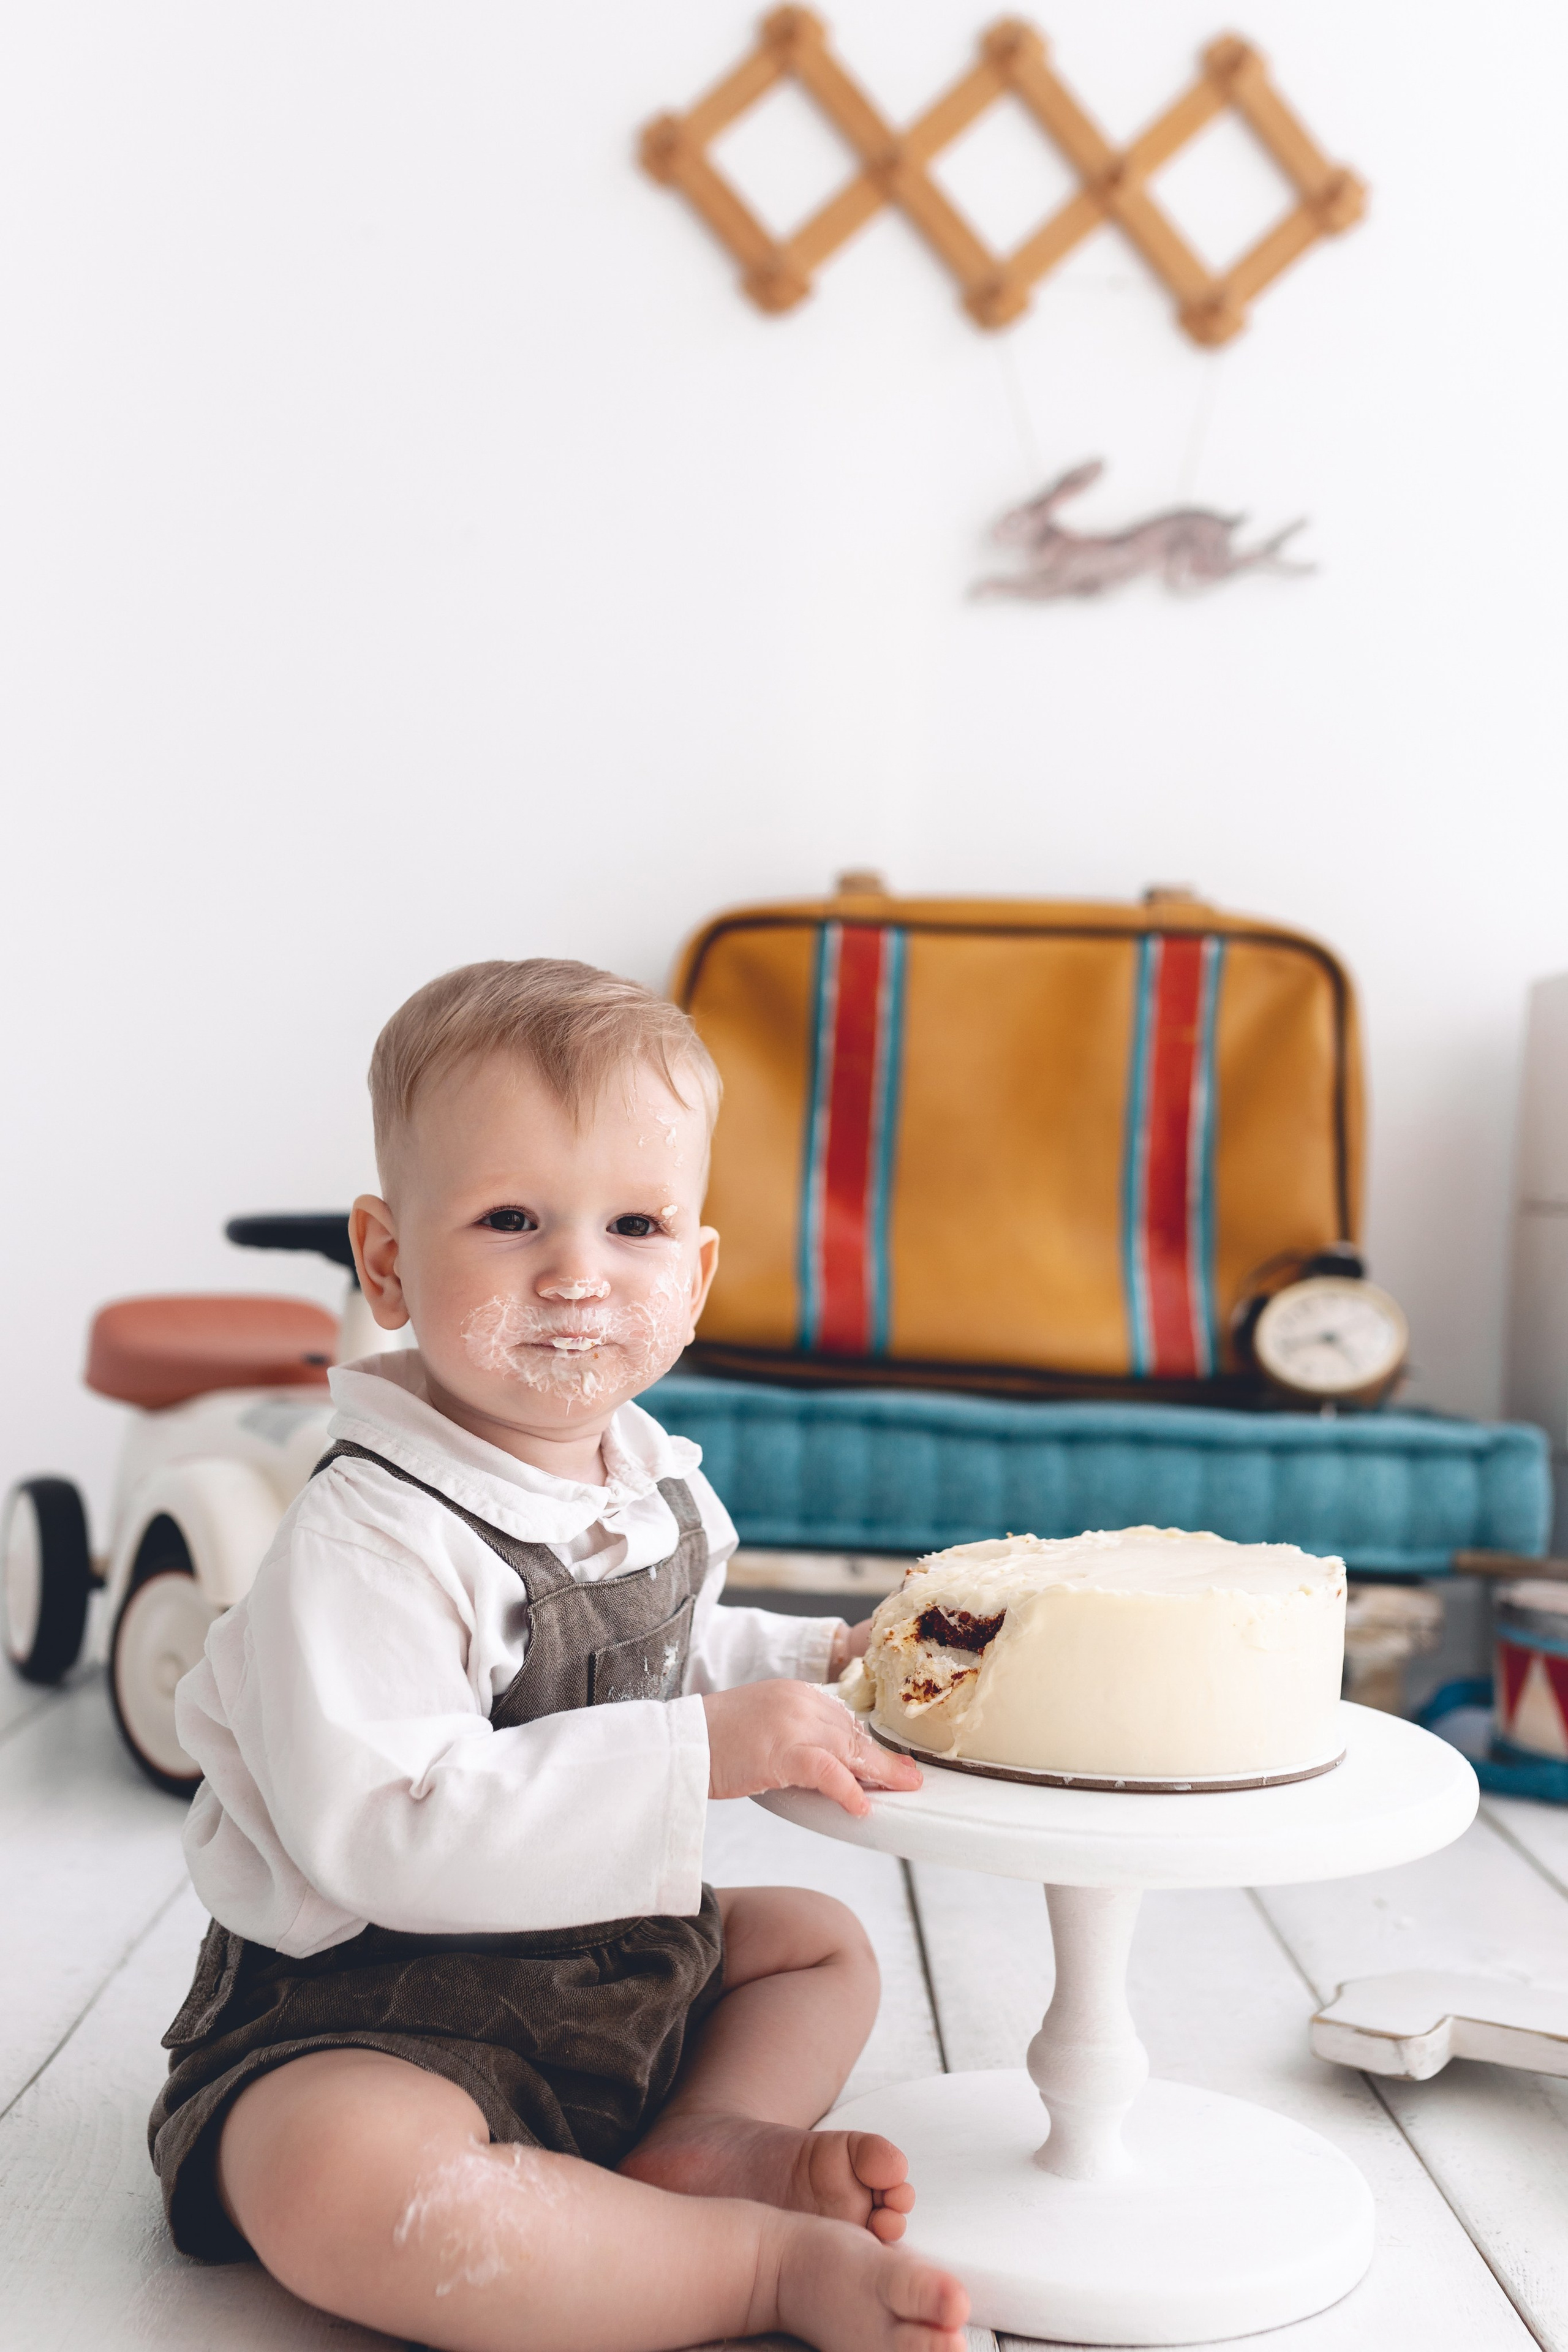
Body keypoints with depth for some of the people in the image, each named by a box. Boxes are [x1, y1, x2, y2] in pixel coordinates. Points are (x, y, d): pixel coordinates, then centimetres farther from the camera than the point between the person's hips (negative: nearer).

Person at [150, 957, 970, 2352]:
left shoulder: (656, 1487, 2)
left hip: (614, 1967, 9)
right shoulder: (370, 1537, -26)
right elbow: (382, 1840, -35)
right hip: (368, 2011, -8)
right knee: (341, 2180, -38)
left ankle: (701, 2145, -7)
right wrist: (701, 1752, -36)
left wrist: (820, 1663, 6)